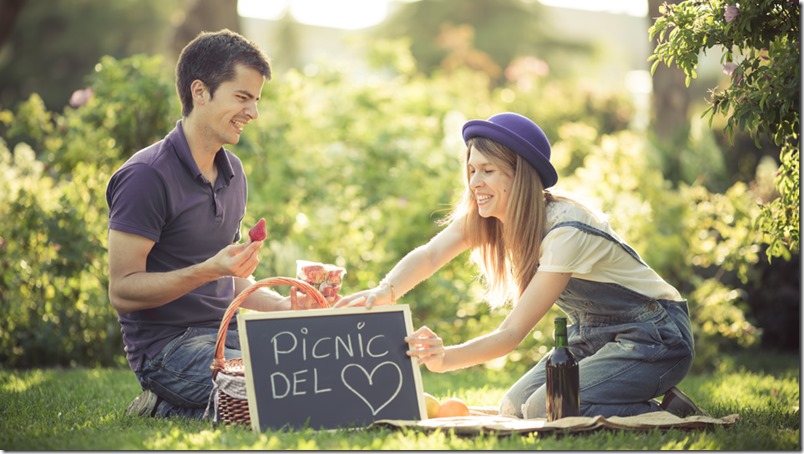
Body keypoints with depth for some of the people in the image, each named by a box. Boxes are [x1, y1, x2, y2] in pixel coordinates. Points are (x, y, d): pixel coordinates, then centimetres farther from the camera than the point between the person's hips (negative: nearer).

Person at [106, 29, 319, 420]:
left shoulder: (232, 171, 15)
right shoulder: (146, 176, -12)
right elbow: (123, 290, -16)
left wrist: (283, 305, 3)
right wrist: (210, 269, -27)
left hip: (227, 335, 8)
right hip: (166, 348, -8)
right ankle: (166, 412, -5)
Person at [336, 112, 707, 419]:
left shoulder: (566, 231, -28)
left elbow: (513, 332, -31)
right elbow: (430, 255, -24)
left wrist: (447, 358, -48)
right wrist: (383, 292, -44)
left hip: (652, 335, -8)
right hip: (592, 336, 9)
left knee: (546, 409, -25)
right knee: (514, 408, -3)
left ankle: (669, 415, -7)